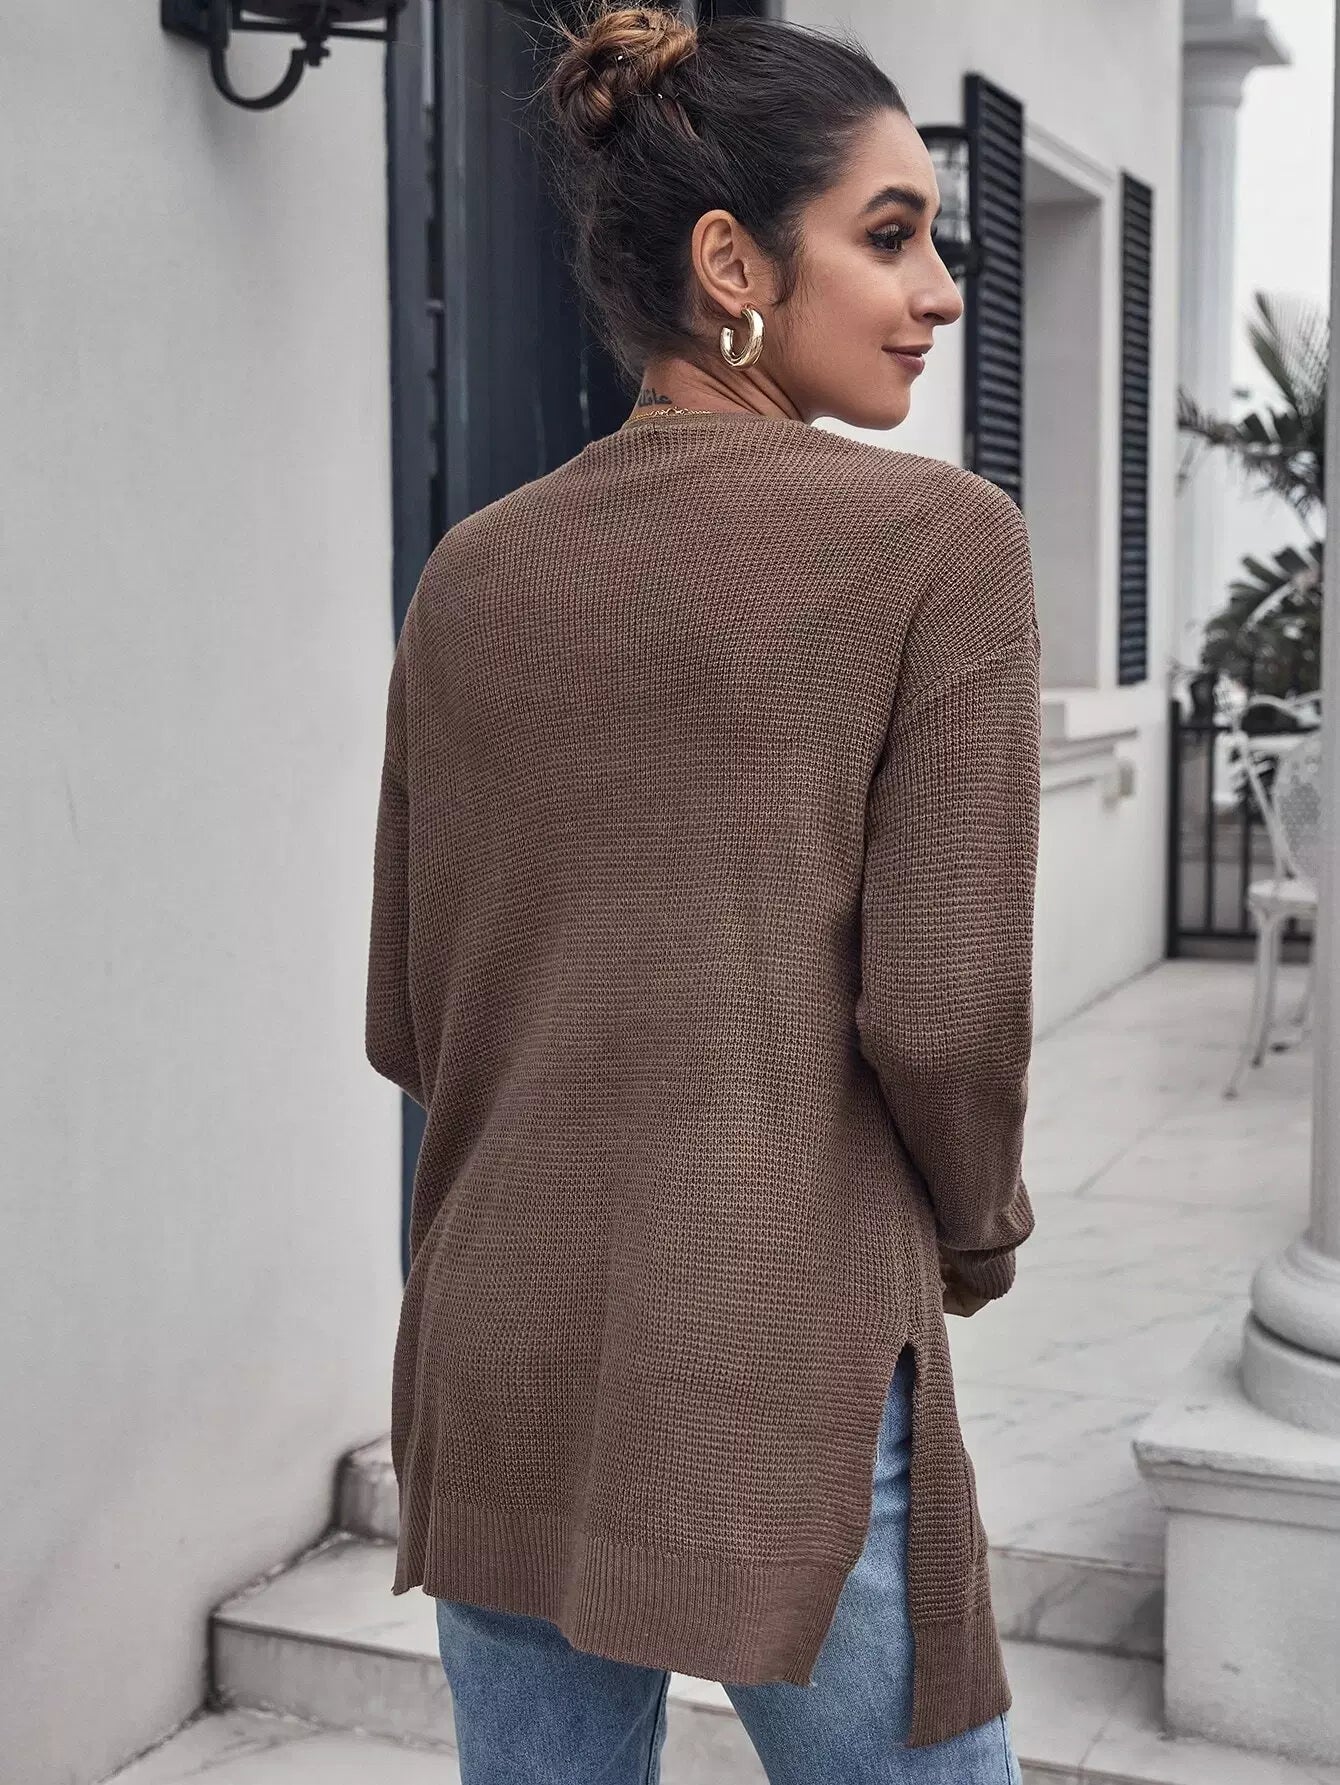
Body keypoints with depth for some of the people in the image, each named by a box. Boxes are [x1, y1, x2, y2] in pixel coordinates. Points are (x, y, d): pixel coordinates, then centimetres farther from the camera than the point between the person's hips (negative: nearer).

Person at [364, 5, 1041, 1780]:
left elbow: (404, 1021, 8)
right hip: (780, 1381, -5)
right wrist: (979, 1234, 5)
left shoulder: (474, 573, 5)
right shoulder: (941, 537, -10)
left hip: (494, 1379, 6)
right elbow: (944, 1011, -13)